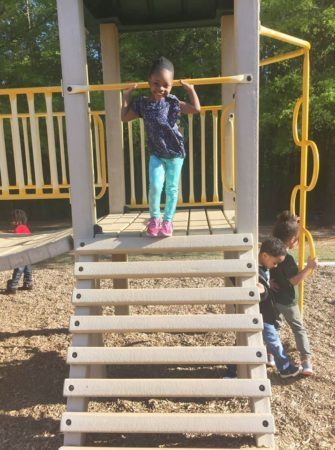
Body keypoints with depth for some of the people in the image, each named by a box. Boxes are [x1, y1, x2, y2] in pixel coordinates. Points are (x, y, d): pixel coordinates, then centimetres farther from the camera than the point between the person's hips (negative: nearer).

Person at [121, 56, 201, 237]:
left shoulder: (172, 102, -5)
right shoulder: (142, 103, -4)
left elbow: (196, 108, -5)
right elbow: (124, 117, 5)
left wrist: (190, 89, -1)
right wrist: (126, 97, 2)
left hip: (175, 152, 0)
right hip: (156, 153, 0)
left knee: (172, 188, 5)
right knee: (155, 186, -11)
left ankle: (167, 221, 18)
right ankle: (154, 218, 12)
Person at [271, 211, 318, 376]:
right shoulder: (287, 259, -23)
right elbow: (295, 280, -22)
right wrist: (309, 267, -19)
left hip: (271, 298, 6)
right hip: (286, 300, -6)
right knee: (299, 329, 7)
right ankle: (306, 361, 1)